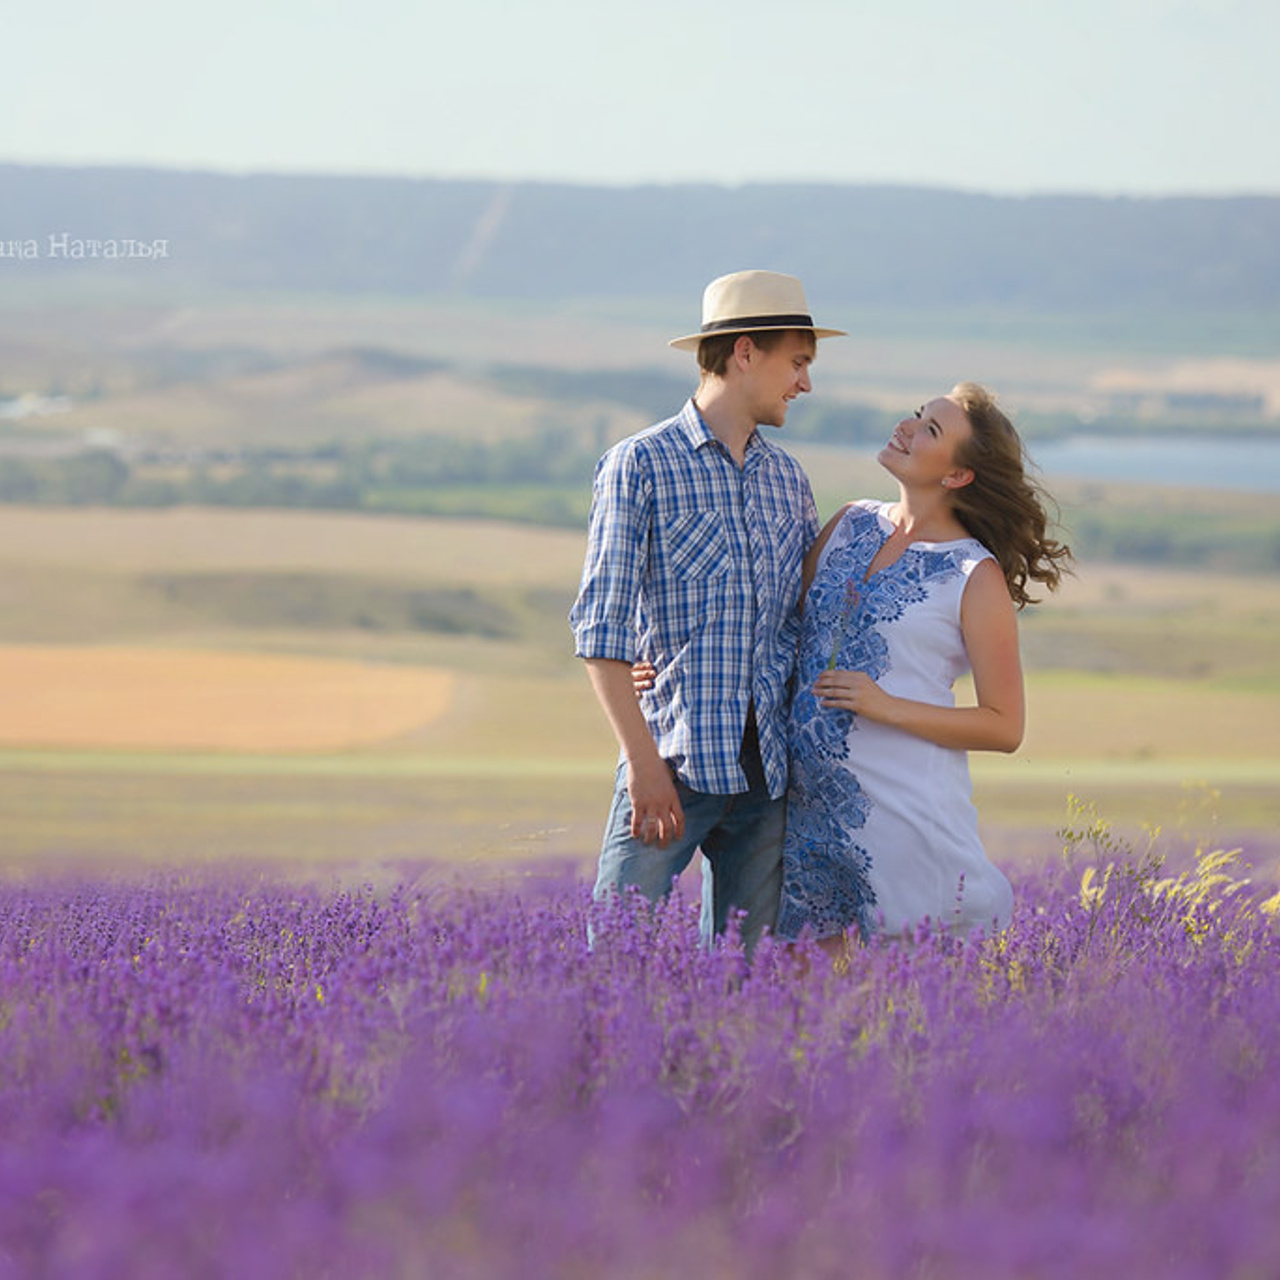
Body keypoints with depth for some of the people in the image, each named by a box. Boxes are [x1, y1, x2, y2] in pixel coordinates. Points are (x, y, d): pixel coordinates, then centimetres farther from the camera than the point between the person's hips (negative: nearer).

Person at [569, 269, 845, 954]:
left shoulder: (788, 479, 16)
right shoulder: (640, 465, -3)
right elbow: (601, 628, -8)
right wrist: (642, 759, -16)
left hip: (766, 769, 6)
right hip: (673, 762, -6)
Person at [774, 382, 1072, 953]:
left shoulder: (977, 577, -7)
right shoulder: (851, 525, 9)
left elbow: (1004, 727, -7)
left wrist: (888, 708, -16)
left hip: (904, 802, -5)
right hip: (810, 794, 5)